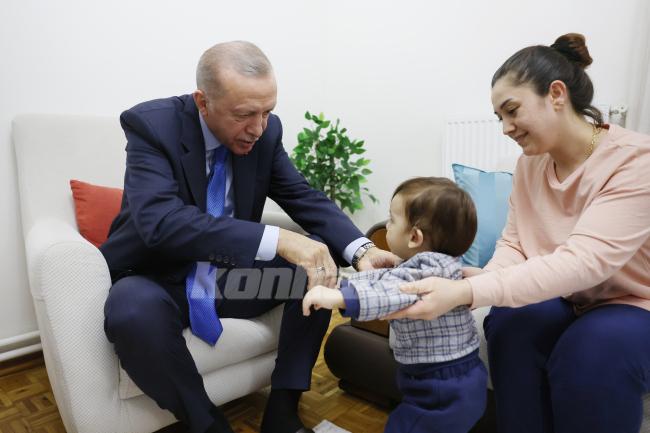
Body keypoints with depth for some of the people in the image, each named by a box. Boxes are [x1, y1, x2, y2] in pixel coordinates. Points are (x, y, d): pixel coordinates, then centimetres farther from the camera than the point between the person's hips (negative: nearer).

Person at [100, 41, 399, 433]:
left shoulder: (266, 130, -7)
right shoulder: (152, 124, -21)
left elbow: (305, 198, -6)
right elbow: (161, 221, -35)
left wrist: (360, 249, -25)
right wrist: (277, 239, -44)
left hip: (232, 279, 4)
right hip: (160, 286, -4)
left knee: (319, 267, -13)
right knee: (133, 310, -36)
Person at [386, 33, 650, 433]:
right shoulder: (531, 161, -3)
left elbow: (584, 261, -34)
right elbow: (514, 243, -1)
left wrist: (467, 292, -43)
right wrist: (488, 279, -25)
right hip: (561, 300, 4)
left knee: (595, 351, -32)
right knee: (510, 323, -25)